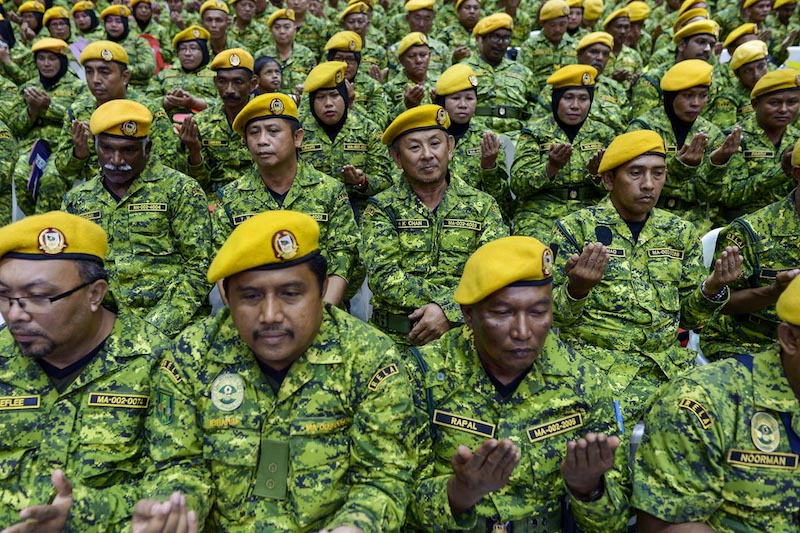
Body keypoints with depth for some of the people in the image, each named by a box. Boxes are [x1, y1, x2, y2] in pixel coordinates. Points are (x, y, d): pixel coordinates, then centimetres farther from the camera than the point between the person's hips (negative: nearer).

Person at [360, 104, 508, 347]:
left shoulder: (483, 206, 8)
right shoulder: (381, 208, 6)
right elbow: (383, 276, -7)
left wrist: (449, 310, -16)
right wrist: (451, 297, -14)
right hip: (395, 340, 0)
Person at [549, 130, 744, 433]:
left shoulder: (680, 233, 11)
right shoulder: (575, 228, -2)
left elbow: (690, 317, 14)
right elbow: (555, 317, -5)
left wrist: (713, 289, -7)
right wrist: (577, 287, -26)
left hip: (669, 363, 5)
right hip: (597, 362, -4)